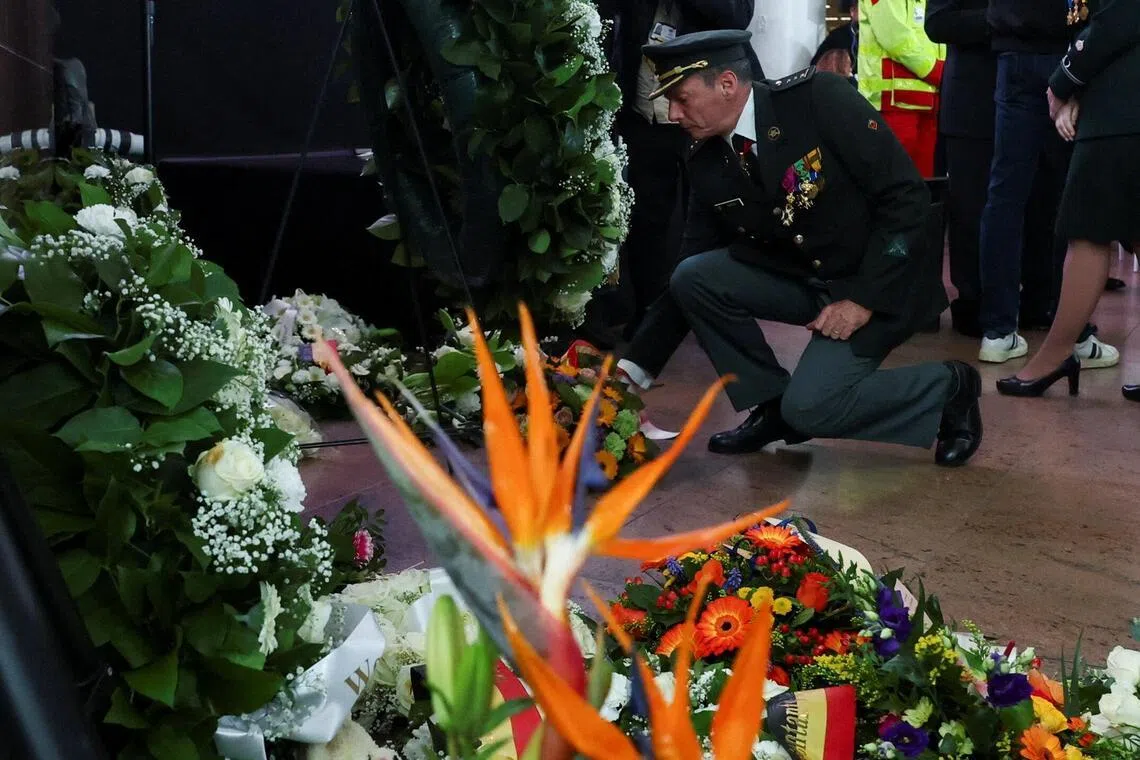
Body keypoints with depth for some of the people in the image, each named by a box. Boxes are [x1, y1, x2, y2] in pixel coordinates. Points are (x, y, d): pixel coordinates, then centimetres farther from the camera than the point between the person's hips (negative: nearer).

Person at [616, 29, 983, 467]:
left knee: (809, 407, -21)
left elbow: (907, 195, -20)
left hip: (881, 285, -6)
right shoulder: (707, 164, -4)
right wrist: (635, 366, -6)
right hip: (801, 279, 6)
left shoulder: (819, 100, -21)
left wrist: (863, 299, -22)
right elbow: (692, 280, 1)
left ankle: (947, 389, 4)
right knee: (693, 278, -14)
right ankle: (771, 404, 4)